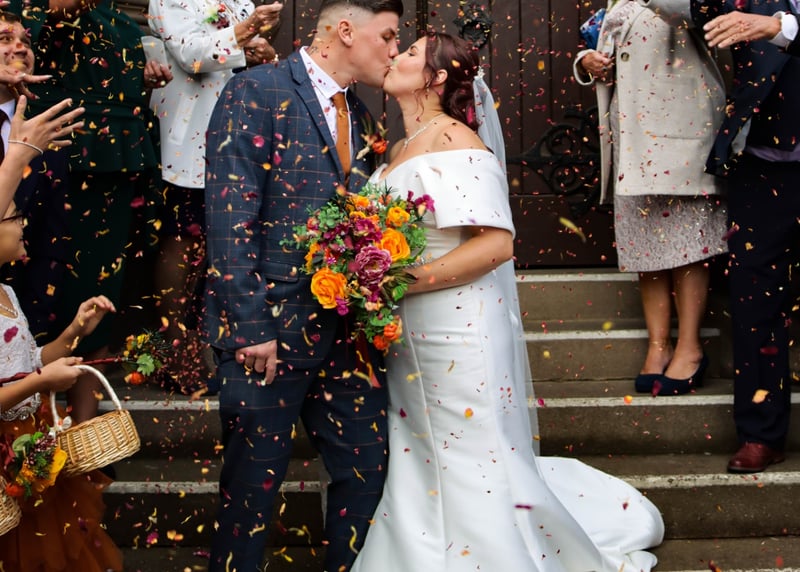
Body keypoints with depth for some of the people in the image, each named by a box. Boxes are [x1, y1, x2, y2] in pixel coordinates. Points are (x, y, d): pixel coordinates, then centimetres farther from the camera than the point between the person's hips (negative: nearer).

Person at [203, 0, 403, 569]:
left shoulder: (356, 113, 15)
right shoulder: (258, 91, -9)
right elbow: (229, 218, -15)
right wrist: (251, 327, -19)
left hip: (344, 331, 7)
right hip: (269, 331, -7)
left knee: (366, 471, 9)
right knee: (253, 485, 4)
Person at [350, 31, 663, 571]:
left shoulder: (456, 142, -14)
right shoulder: (401, 150, 14)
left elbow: (496, 244, -22)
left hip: (459, 336, -9)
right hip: (408, 340, 9)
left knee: (474, 475, 0)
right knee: (419, 483, 14)